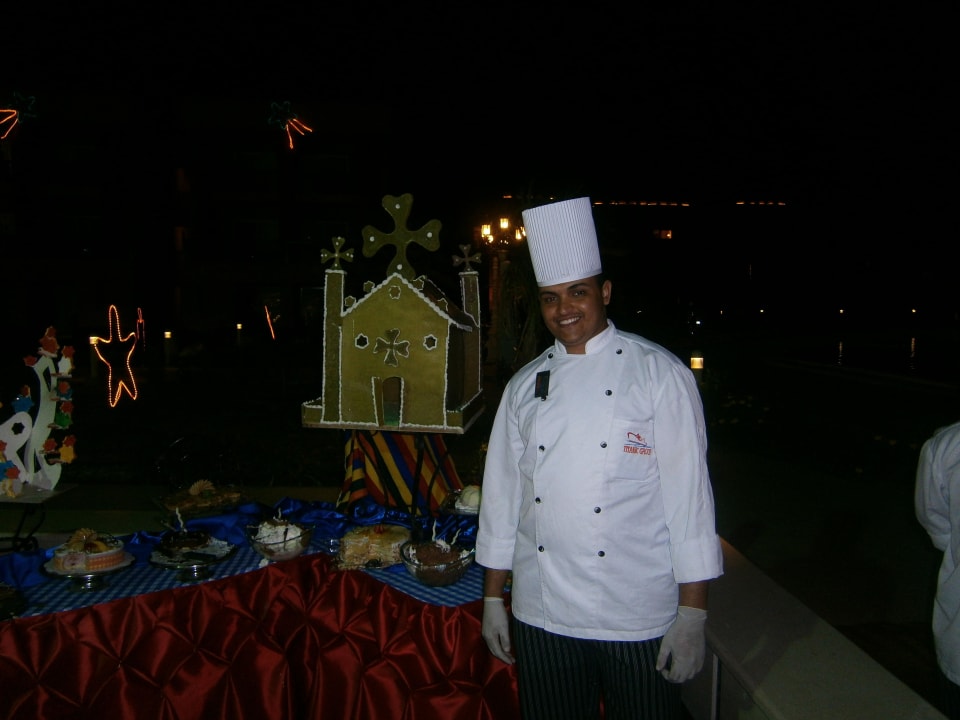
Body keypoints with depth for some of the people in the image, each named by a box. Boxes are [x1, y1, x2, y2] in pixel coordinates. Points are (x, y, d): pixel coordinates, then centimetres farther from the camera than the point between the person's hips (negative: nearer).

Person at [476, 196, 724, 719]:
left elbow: (688, 492, -9)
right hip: (540, 615, 4)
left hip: (638, 618, -3)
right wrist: (493, 599, 9)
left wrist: (692, 613, -10)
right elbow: (502, 490, 8)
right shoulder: (525, 385, 5)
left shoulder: (659, 374, -7)